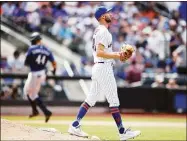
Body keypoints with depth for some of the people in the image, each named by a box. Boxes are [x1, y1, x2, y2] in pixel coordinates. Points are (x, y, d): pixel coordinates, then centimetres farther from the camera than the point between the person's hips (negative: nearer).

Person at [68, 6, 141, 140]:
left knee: (91, 99, 11)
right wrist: (117, 56, -21)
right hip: (104, 68, -10)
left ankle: (75, 126, 8)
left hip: (98, 68, 10)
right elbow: (99, 53, -22)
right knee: (114, 101, -6)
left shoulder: (99, 31, 18)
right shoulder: (103, 31, -13)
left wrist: (118, 53, 13)